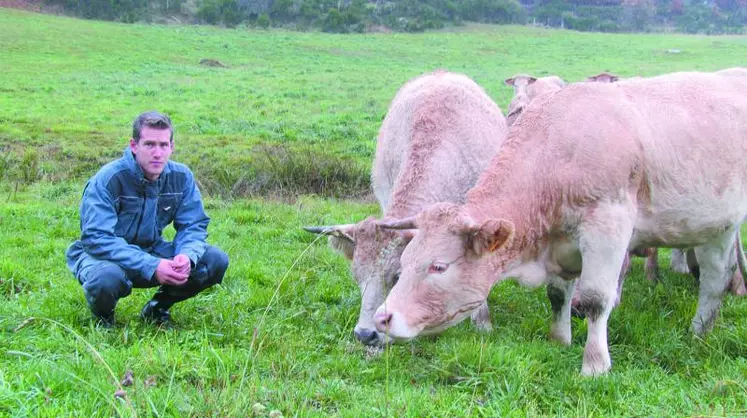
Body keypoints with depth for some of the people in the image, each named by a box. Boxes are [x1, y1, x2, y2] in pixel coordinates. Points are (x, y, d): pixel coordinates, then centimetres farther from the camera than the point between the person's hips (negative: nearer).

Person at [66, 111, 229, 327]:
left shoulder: (181, 177, -7)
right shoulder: (107, 179, -23)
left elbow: (193, 226, -4)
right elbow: (97, 238, -30)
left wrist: (186, 256, -29)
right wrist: (152, 267, -38)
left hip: (152, 251, 5)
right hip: (107, 255, -5)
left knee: (216, 261, -14)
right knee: (107, 279, -41)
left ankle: (157, 308, 10)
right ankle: (103, 316, -1)